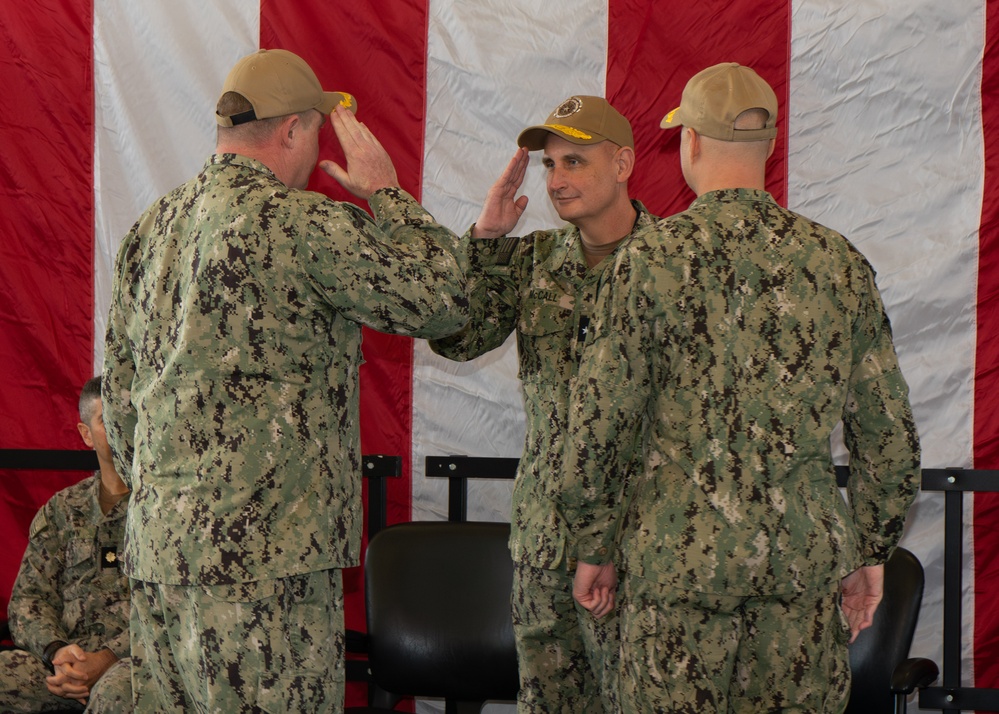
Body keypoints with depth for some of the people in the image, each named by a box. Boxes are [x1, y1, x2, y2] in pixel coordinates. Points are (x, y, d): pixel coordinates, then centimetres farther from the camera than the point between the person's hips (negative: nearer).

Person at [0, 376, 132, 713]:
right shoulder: (61, 510, 19)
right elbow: (28, 597, 14)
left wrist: (108, 657, -17)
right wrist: (55, 650, -8)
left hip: (139, 658, -4)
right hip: (67, 659, 4)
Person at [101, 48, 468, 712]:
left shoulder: (152, 228, 14)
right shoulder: (300, 222, -11)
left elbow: (120, 390, 18)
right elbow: (441, 301, -6)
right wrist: (387, 193, 6)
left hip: (156, 544, 8)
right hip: (263, 548, -8)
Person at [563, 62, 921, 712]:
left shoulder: (653, 259, -8)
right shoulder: (838, 262, 2)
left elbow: (600, 423, -8)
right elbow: (890, 433, 5)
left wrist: (593, 547, 4)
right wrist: (872, 553, 15)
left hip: (683, 552, -3)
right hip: (806, 553, 3)